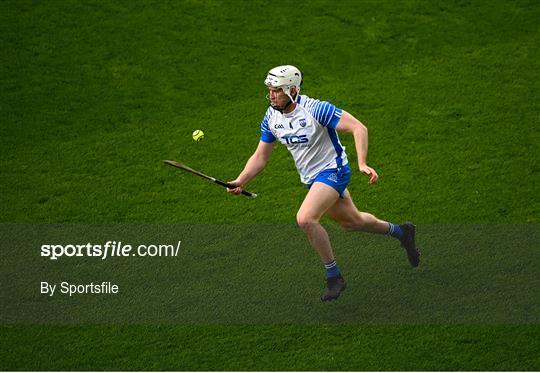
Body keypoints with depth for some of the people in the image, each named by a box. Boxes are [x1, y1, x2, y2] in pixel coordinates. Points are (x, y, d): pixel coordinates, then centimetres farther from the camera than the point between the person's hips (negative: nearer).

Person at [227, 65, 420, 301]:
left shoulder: (315, 109, -23)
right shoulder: (271, 118, -2)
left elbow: (358, 128, -24)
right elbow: (260, 157, 6)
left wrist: (362, 164, -34)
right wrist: (240, 181, -8)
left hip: (333, 170, -8)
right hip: (311, 178, 8)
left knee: (305, 219, -26)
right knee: (352, 222, 20)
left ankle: (334, 277, -11)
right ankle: (400, 232, 47)